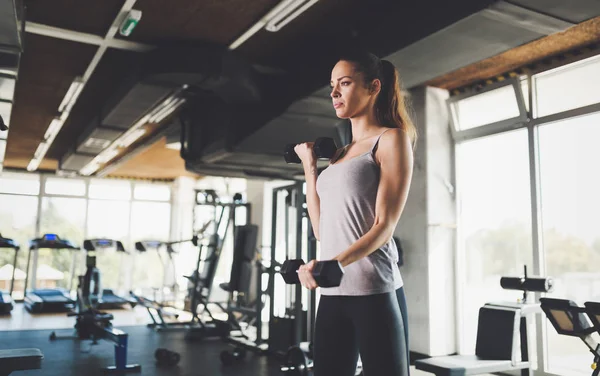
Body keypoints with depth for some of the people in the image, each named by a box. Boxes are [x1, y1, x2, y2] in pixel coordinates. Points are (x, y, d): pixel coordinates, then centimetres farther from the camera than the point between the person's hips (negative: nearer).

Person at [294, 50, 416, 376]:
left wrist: (335, 263, -27)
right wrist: (309, 167, 16)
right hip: (333, 294, 7)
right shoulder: (339, 154, 18)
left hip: (374, 291, -7)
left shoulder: (391, 139, -2)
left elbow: (384, 225, -12)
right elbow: (322, 229, 13)